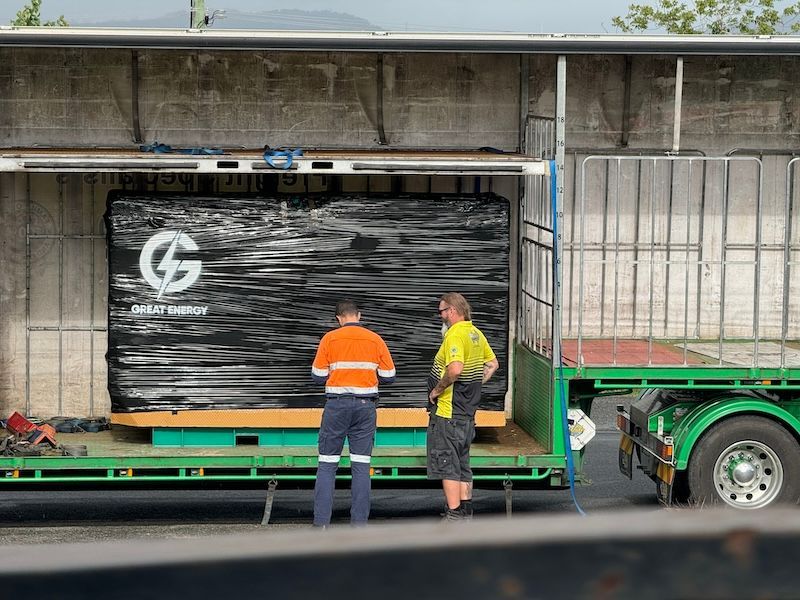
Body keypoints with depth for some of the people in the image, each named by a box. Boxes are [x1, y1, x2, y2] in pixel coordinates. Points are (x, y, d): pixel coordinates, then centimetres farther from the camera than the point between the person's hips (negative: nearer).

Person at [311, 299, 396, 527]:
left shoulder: (329, 339, -1)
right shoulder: (375, 340, 4)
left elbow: (318, 375, 0)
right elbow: (388, 376, 6)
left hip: (337, 405, -2)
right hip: (365, 405, 2)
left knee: (327, 464, 4)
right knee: (361, 465, 5)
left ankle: (321, 521, -1)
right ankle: (359, 522, 3)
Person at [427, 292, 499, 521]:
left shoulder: (455, 335, -18)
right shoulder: (476, 334, 12)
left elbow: (455, 369, -33)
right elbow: (492, 363, 25)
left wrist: (437, 390, -19)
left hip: (447, 411, -9)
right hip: (467, 412, 9)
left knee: (446, 464, -5)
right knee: (462, 463, 16)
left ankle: (454, 515, -6)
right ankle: (466, 512, 19)